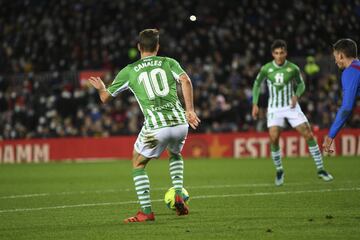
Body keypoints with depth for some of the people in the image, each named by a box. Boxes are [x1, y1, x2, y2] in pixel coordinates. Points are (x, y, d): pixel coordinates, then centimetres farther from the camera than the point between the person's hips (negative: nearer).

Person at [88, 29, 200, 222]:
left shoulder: (129, 71, 12)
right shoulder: (169, 63, 15)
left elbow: (105, 97, 20)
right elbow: (185, 80, -5)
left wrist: (100, 88, 43)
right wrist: (190, 110, -4)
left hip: (155, 126, -3)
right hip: (180, 122, 3)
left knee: (138, 164, 18)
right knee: (175, 155, 34)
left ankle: (146, 212, 6)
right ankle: (178, 196, 15)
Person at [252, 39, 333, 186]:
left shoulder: (293, 68, -7)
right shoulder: (266, 69, -7)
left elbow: (301, 84, 9)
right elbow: (257, 84, 9)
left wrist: (296, 95, -11)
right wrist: (255, 104, 3)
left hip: (291, 107, 0)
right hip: (274, 109, 0)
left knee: (308, 135, -9)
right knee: (274, 139, -16)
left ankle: (320, 169, 0)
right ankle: (279, 171, 6)